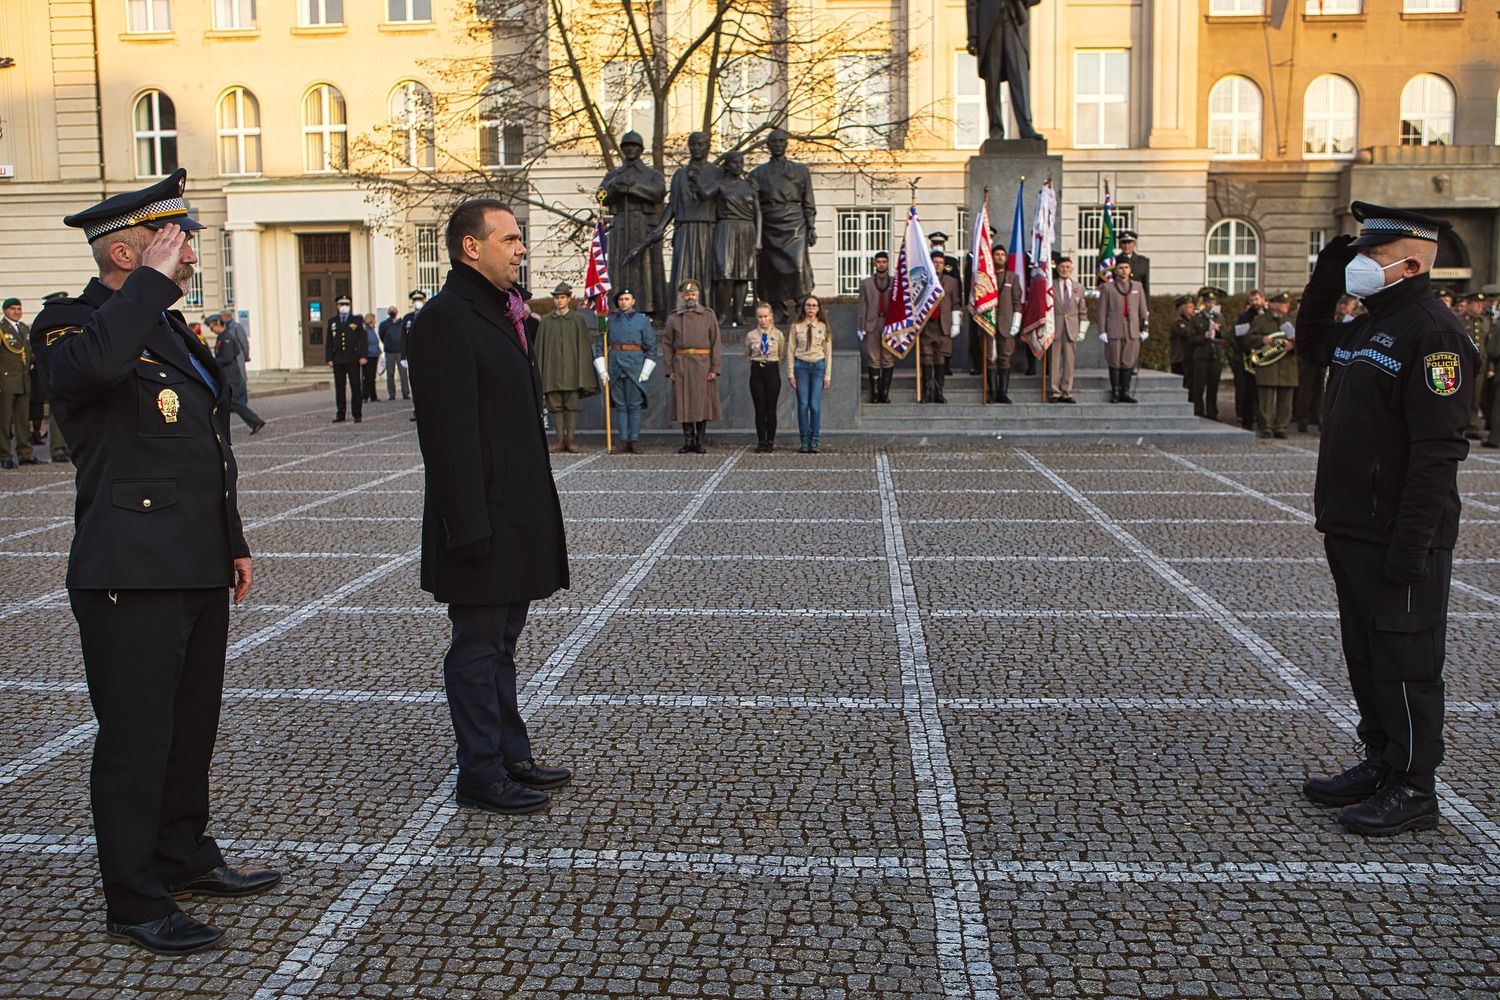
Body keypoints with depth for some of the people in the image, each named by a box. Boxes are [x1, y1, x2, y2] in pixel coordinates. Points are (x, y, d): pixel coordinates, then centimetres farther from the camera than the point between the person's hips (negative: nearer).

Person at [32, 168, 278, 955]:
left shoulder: (170, 329, 17)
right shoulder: (72, 328, -10)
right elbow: (98, 362, -39)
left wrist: (234, 543, 23)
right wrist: (151, 279, -25)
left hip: (198, 573, 9)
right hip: (130, 579, -9)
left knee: (191, 726, 19)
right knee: (135, 740, 0)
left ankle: (184, 856, 35)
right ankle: (135, 904, 12)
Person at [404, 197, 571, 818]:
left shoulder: (501, 312, 15)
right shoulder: (445, 320, -16)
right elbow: (449, 435, -21)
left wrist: (537, 510, 18)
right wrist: (469, 527, -23)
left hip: (517, 515, 10)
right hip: (484, 520, -10)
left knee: (501, 642, 18)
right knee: (478, 647, 1)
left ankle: (511, 755, 29)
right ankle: (481, 773, 12)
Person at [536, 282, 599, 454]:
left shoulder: (578, 320, 5)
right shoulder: (545, 321, 9)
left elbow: (584, 346, 3)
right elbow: (539, 347, 9)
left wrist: (583, 373, -4)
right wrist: (539, 373, 3)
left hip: (571, 369, -1)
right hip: (553, 369, 2)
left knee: (572, 405, -1)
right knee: (556, 406, 3)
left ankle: (570, 439, 3)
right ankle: (560, 439, 8)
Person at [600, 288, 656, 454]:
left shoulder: (642, 320, 4)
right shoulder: (610, 320, 10)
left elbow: (651, 347, 3)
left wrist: (646, 371, -4)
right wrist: (602, 369, 1)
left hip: (635, 365, -2)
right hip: (615, 365, 2)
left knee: (634, 405, -3)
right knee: (621, 405, 3)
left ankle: (634, 440, 1)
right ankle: (624, 441, 4)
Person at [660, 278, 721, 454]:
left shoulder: (708, 315, 7)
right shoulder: (673, 318, 9)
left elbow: (715, 343, 2)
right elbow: (667, 344, 7)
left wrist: (714, 368, -6)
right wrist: (669, 369, -2)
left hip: (703, 365, -1)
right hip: (681, 366, 1)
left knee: (702, 403, 1)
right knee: (684, 403, 1)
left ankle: (699, 441, 9)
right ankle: (688, 442, 7)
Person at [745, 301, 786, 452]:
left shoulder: (778, 335, -1)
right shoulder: (751, 335, 2)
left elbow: (782, 356, 10)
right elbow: (747, 355, 16)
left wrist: (772, 364, 7)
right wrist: (756, 363, 9)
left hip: (772, 371, -1)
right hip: (756, 372, 1)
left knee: (771, 409, 1)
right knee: (759, 409, 2)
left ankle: (770, 441, 7)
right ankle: (761, 441, 8)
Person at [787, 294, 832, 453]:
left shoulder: (824, 327, 5)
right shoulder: (796, 327, 4)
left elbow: (828, 352, 6)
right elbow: (790, 351, 4)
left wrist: (827, 375, 1)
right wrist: (790, 374, -1)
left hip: (818, 366, 0)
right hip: (801, 366, 0)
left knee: (815, 405, -5)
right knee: (803, 405, -1)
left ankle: (814, 441, 1)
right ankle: (804, 441, 6)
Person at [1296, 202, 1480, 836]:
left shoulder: (1432, 333, -16)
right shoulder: (1366, 328, 13)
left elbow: (1438, 450, -22)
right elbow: (1311, 343, 36)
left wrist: (1409, 544, -25)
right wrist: (1324, 279, 18)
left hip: (1398, 538, -9)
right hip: (1350, 529, 9)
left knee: (1404, 661, 0)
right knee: (1365, 653, 17)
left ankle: (1414, 789, 11)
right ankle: (1380, 764, 29)